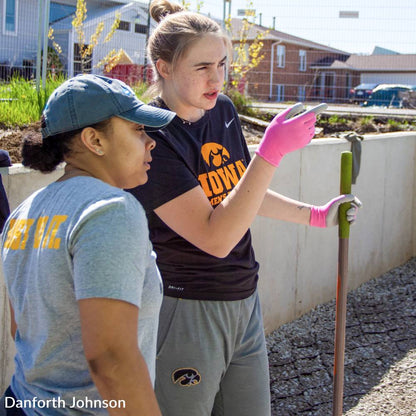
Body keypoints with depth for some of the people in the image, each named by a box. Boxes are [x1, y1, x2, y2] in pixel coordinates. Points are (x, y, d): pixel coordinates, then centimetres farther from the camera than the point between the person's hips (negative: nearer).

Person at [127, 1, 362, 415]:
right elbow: (215, 238, -27)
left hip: (243, 302, 7)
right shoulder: (153, 136, -20)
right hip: (185, 313, -7)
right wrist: (271, 151, -30)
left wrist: (316, 215, 15)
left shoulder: (222, 110, 3)